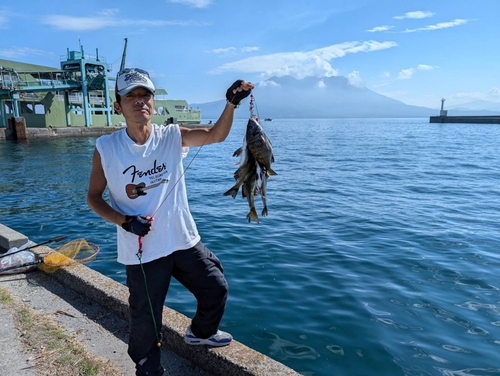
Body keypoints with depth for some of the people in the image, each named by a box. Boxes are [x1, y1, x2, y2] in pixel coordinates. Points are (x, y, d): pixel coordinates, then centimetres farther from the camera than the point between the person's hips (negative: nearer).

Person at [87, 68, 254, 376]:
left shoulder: (172, 136, -5)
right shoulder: (106, 148, -9)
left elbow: (216, 135, -17)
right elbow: (94, 197, -2)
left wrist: (231, 103, -33)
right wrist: (125, 222, -17)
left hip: (184, 240, 3)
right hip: (142, 249, -2)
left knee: (216, 289, 17)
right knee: (146, 319, 10)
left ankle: (200, 332, 50)